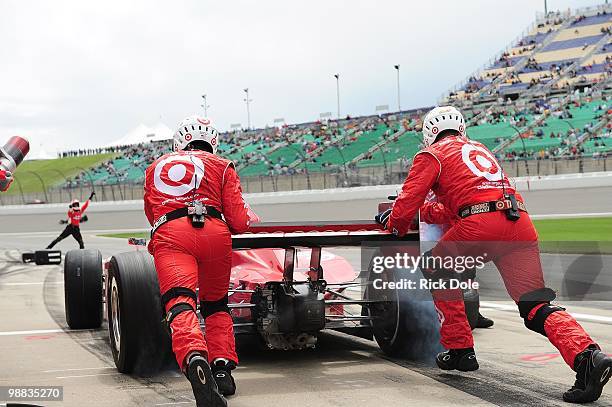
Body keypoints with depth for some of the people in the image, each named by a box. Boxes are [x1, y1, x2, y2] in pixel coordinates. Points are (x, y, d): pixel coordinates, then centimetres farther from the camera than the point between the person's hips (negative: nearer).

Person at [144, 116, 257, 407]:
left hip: (168, 234, 0)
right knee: (216, 306, 22)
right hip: (214, 232, 0)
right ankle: (222, 366, 5)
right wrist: (254, 220, 35)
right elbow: (239, 221, 13)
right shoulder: (221, 166, 23)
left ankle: (195, 360, -47)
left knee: (180, 304, -19)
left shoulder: (155, 167, 32)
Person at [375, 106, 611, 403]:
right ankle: (588, 356, -23)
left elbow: (407, 203, 9)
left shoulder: (432, 154, 15)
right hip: (521, 223, 6)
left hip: (480, 223, -5)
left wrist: (395, 224, 30)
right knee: (536, 306, 1)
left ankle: (459, 350, 20)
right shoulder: (479, 149, 36)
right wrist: (425, 211, 52)